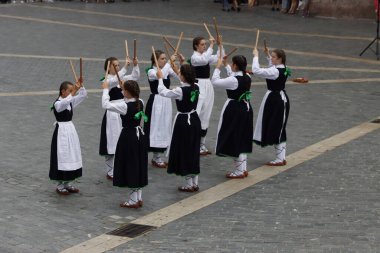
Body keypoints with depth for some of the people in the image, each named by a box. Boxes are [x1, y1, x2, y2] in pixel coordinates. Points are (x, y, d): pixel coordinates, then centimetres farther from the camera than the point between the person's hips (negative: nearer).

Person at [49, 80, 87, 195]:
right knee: (62, 157, -3)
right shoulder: (58, 103, -14)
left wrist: (80, 86, -10)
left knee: (71, 156, 12)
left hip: (70, 129, 8)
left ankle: (68, 183, 21)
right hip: (61, 131, -8)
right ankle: (60, 185, 7)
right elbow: (65, 103, -38)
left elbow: (84, 94, 6)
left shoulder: (71, 101, 8)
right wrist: (73, 93, -45)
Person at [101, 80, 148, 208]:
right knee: (139, 167, 14)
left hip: (128, 137, -7)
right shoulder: (140, 103, -2)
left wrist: (105, 89, -6)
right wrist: (125, 87, 24)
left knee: (130, 167, 3)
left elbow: (106, 104, -18)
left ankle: (133, 200, 9)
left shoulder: (125, 106, -21)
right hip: (140, 135, 7)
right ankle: (139, 198, 21)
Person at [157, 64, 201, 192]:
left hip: (183, 122, -7)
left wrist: (160, 78, 5)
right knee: (193, 152, 15)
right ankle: (195, 183, 21)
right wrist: (178, 71, 29)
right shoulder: (196, 88, -3)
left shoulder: (180, 91, -23)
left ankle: (189, 184, 10)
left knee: (184, 152, 5)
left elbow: (163, 92, -10)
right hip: (194, 120, 7)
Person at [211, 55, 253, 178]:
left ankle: (239, 171, 7)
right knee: (243, 140, 17)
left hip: (234, 109, -8)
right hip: (246, 108, 8)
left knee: (233, 139, 3)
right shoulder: (247, 78, 0)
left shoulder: (233, 80, -23)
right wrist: (226, 65, 24)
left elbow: (215, 81, -15)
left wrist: (218, 67, -5)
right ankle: (243, 169, 24)